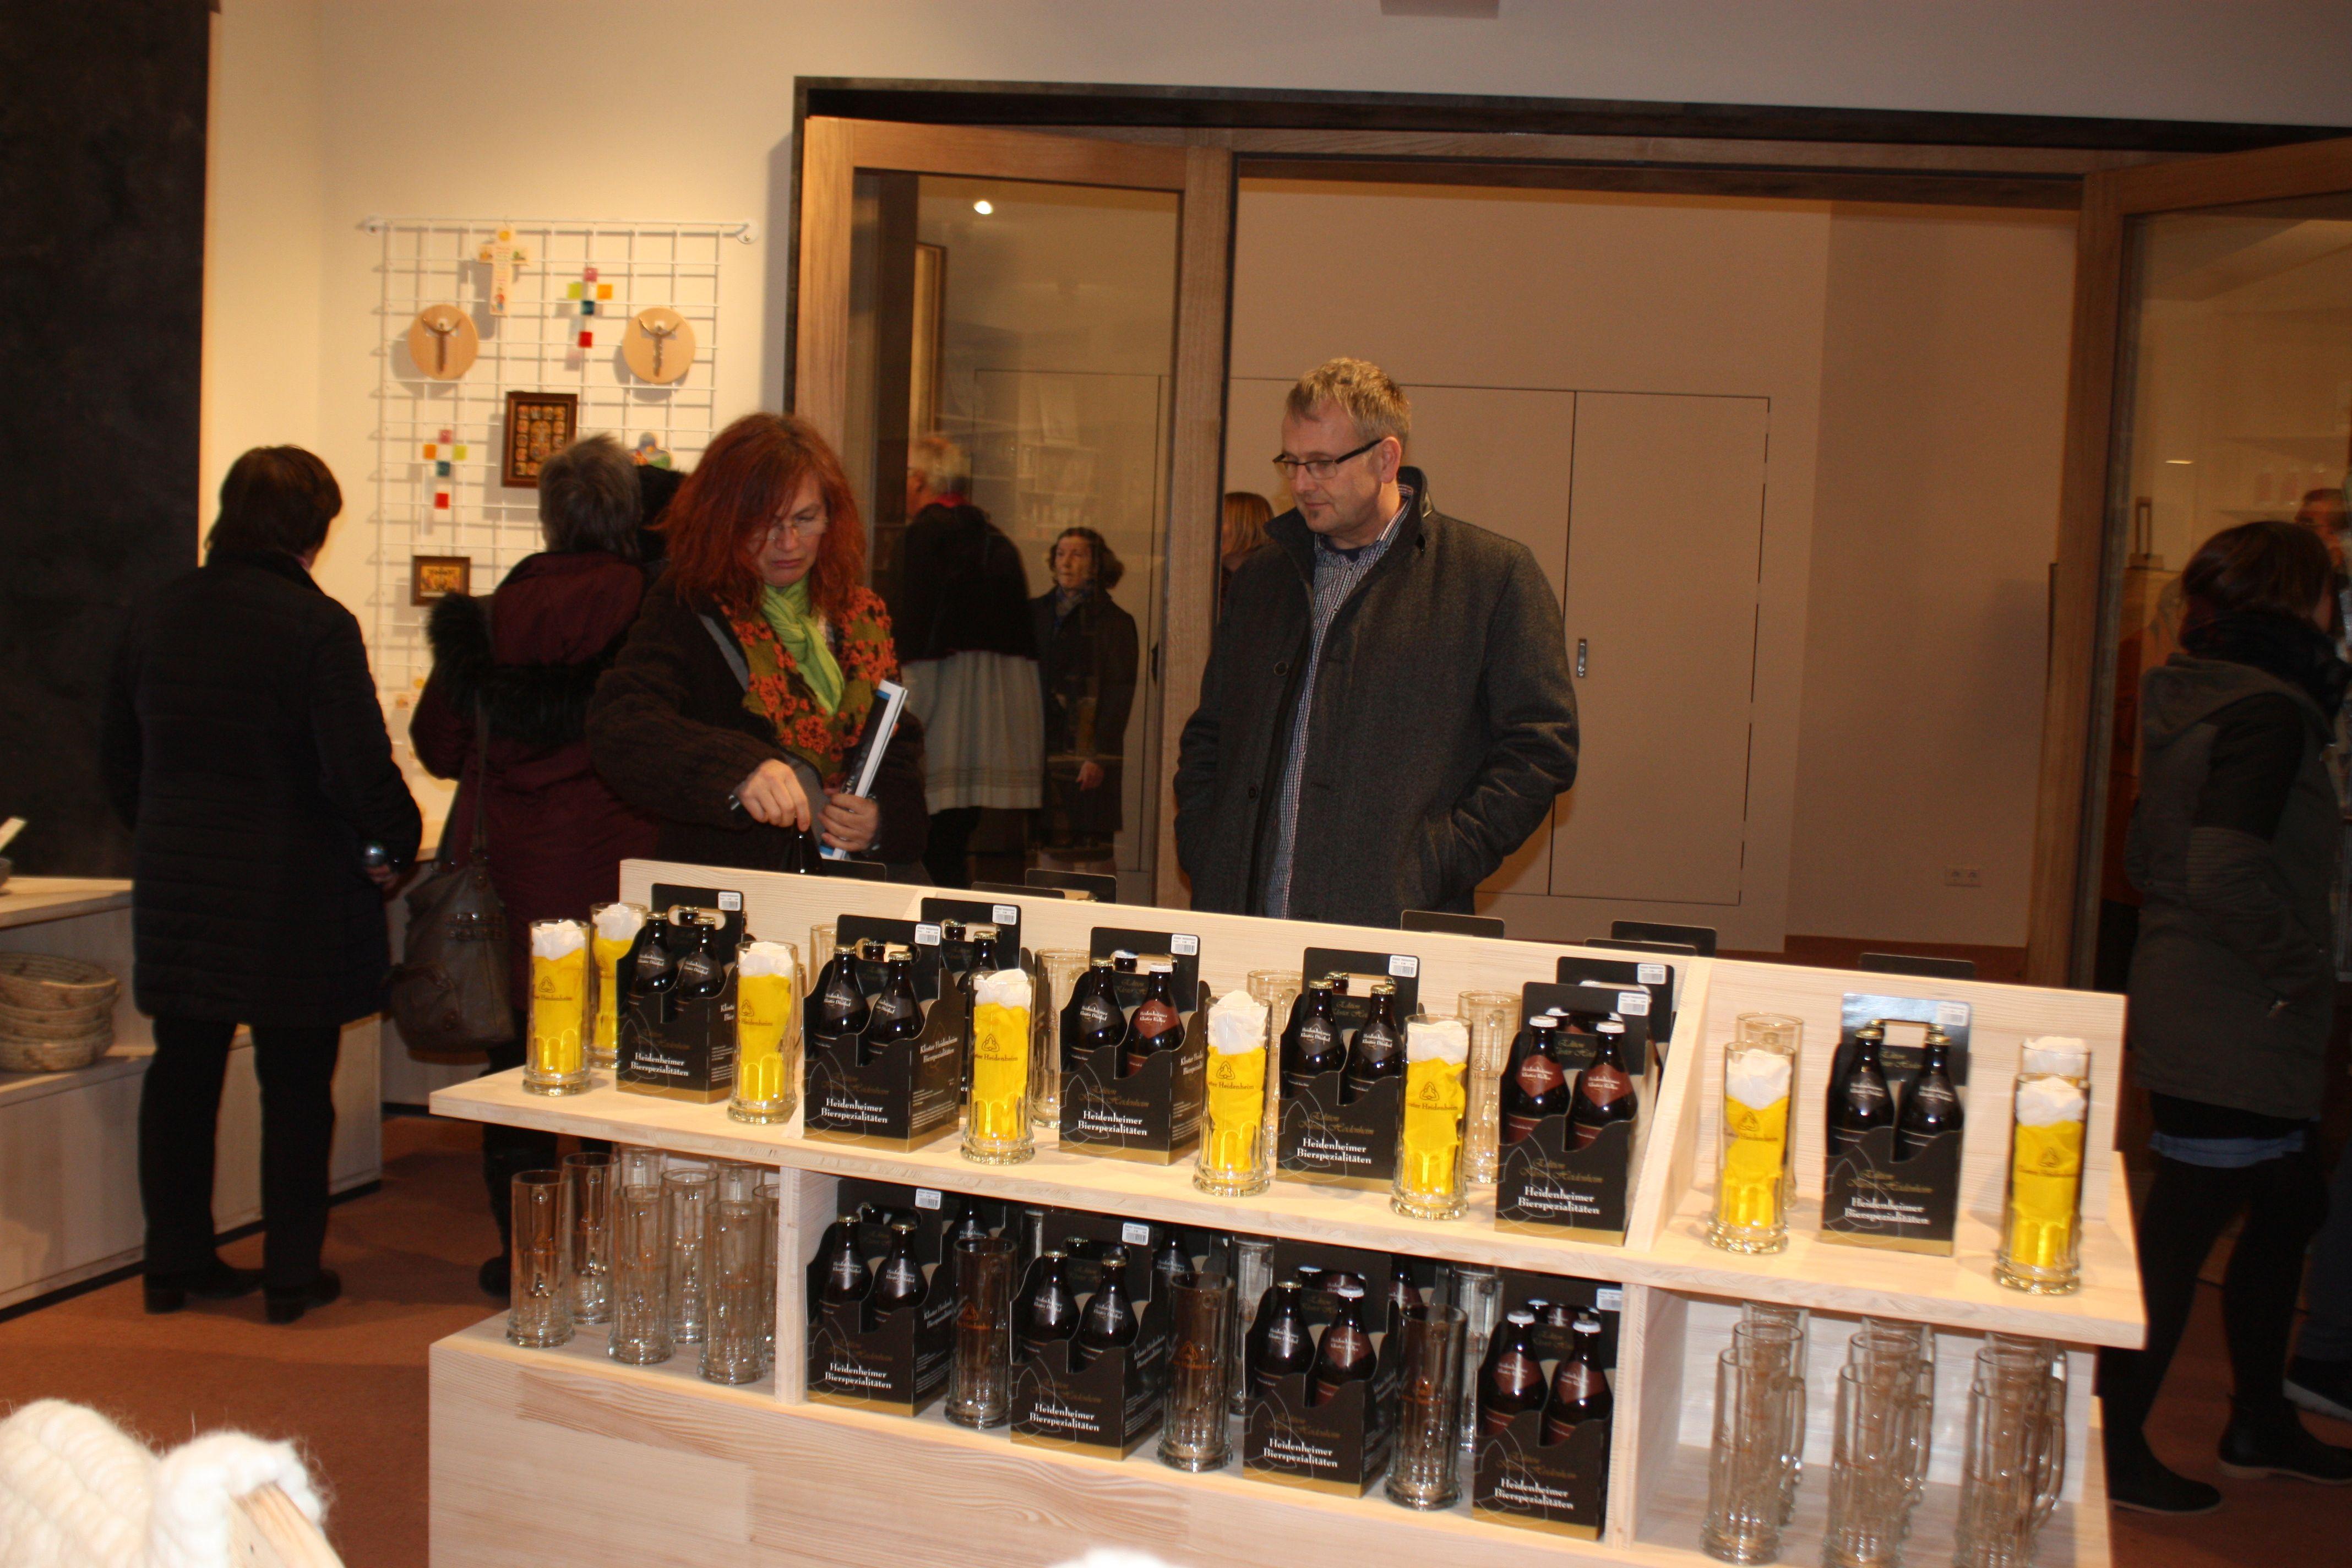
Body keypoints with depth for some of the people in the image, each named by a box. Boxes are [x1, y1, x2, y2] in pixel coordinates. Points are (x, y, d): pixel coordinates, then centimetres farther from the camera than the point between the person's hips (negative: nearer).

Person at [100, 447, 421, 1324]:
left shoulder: (159, 616, 5)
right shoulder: (318, 625, -15)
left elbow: (119, 755, 13)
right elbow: (360, 768, -18)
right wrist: (396, 846, -2)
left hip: (177, 885, 6)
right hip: (293, 891, -6)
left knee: (182, 1071, 15)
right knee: (297, 1083, 5)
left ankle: (176, 1262, 24)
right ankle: (291, 1275, 12)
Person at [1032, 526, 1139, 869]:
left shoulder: (1115, 622, 2)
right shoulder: (1036, 612, 15)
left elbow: (1120, 693, -4)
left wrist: (1099, 756, -13)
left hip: (1088, 752, -4)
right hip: (1045, 748, 4)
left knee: (1090, 857, -8)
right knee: (1051, 850, 0)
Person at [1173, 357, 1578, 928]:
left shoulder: (1496, 575, 1)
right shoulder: (1260, 579, 17)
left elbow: (1541, 750, -4)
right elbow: (1205, 739, 22)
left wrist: (1436, 869, -11)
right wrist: (1202, 856, 7)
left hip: (1392, 929, -4)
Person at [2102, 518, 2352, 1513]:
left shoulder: (2196, 704, 11)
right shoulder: (2269, 712, -17)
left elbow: (2152, 857, 18)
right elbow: (2226, 872, -29)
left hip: (2185, 1012, 10)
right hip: (2233, 1040, -10)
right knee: (2179, 1235, -1)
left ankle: (2259, 1425, 35)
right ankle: (2110, 1450, 10)